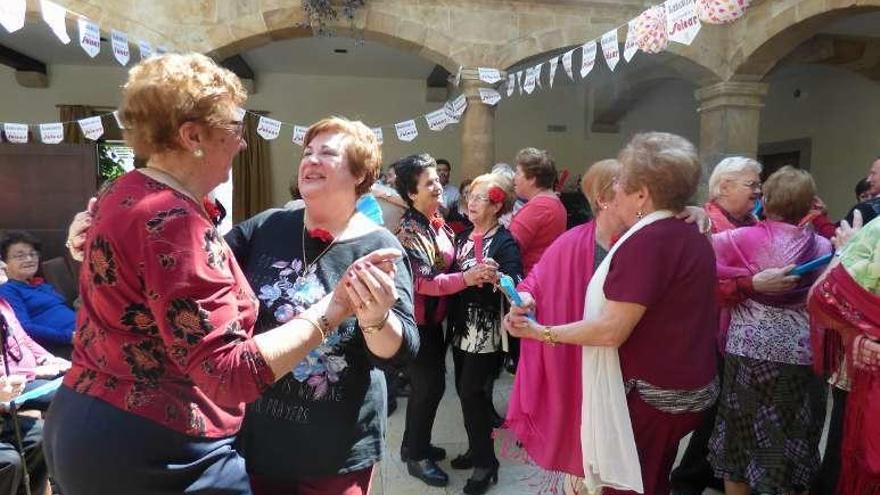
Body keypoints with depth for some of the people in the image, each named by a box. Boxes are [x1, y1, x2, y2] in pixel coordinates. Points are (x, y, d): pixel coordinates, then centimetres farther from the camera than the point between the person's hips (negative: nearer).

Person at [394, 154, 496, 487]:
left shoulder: (438, 223, 5)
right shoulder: (409, 231, -21)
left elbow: (447, 265, 13)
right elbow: (423, 282, -29)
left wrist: (473, 273, -3)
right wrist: (466, 278, -39)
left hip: (434, 318, 8)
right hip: (418, 321, -8)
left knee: (425, 384, 19)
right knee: (430, 386, 3)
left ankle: (413, 444, 37)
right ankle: (417, 457, 22)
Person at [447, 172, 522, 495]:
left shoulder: (505, 241, -11)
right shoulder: (463, 237, 11)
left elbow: (514, 286, -23)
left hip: (486, 329, -7)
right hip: (461, 326, 7)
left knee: (472, 393, -3)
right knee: (465, 390, 14)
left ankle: (486, 462, 13)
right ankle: (477, 449, 32)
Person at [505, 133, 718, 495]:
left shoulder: (647, 240, -23)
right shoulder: (693, 237, 7)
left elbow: (612, 330, -24)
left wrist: (543, 332, -15)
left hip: (649, 395, -9)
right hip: (686, 389, 9)